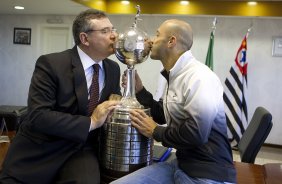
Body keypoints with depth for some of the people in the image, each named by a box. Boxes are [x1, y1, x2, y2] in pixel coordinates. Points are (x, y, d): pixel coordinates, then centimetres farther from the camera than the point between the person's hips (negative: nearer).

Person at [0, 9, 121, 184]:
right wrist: (91, 122, -24)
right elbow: (37, 115, -22)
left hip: (82, 150, 2)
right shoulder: (50, 64, -13)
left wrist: (118, 104, -8)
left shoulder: (113, 68, 4)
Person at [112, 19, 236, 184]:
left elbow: (196, 133, -26)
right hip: (180, 164, 7)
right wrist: (139, 90, 9)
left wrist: (155, 132, -10)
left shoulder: (199, 77, -17)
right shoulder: (174, 76, 9)